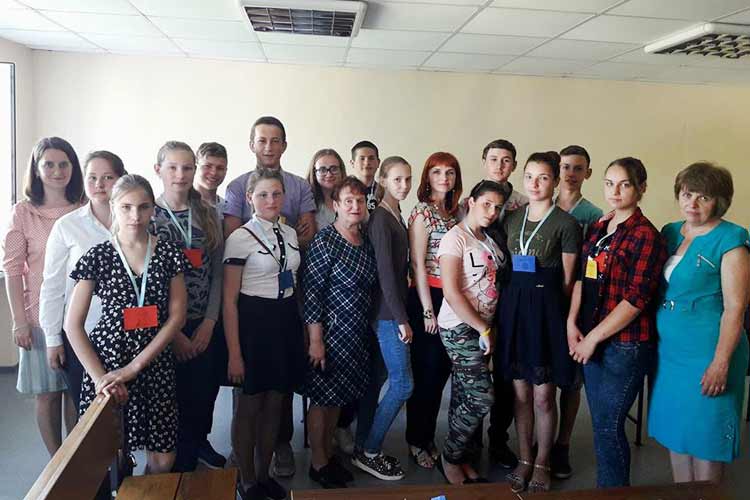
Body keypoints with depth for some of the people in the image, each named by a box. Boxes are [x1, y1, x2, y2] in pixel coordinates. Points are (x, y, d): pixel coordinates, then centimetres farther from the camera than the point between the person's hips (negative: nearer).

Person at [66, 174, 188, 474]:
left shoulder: (169, 254, 1)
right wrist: (99, 376, -10)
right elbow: (73, 324, -1)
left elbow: (177, 316, -2)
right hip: (107, 361, -1)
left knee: (163, 459, 3)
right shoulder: (98, 256, -2)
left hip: (156, 364, 1)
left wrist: (134, 367, -10)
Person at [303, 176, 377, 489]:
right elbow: (311, 292, -15)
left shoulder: (366, 243, 7)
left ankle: (328, 453, 34)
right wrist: (315, 340, -16)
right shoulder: (324, 241, -14)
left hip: (358, 333, 7)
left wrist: (366, 331, 13)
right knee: (322, 397, 6)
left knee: (338, 396, 18)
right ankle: (318, 463, 23)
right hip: (331, 332, -7)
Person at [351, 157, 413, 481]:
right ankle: (369, 452, 10)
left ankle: (364, 448, 24)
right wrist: (401, 319, -18)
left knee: (376, 380, 13)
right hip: (387, 312, -9)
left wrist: (401, 313, 10)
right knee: (403, 384, -3)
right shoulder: (380, 218, -15)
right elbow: (385, 271, -19)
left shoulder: (396, 216, 13)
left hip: (389, 311, 9)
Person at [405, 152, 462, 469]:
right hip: (428, 298, -7)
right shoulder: (422, 211, -8)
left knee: (442, 371, 13)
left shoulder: (455, 212, 13)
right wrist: (428, 310, -14)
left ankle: (429, 437, 28)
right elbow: (418, 264, -12)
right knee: (426, 373, 2)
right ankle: (416, 442, 18)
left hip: (453, 299, 7)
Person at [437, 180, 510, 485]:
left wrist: (487, 328, 4)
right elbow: (451, 292, -17)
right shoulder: (455, 237, -9)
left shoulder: (490, 241, 14)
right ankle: (450, 457, 10)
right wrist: (483, 330, -14)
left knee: (464, 397, 10)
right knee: (482, 397, -8)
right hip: (459, 328, -6)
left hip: (480, 328, 7)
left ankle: (463, 460, 21)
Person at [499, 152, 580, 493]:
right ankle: (524, 460, 27)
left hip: (546, 309, -4)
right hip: (513, 306, 4)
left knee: (543, 395, 3)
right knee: (521, 392, 12)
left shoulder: (566, 224, -5)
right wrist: (516, 299, 5)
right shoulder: (511, 219, 9)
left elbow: (567, 280, -2)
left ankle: (542, 464, 23)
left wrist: (544, 304, -2)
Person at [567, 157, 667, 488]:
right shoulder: (597, 230, 10)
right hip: (591, 341, 7)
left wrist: (592, 338, -13)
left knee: (608, 427, 1)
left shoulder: (646, 236, -12)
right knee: (600, 422, 16)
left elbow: (636, 300, -16)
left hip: (625, 345, -6)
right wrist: (572, 324, 0)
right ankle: (605, 486, 31)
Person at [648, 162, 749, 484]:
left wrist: (721, 363, -18)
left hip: (707, 353, -6)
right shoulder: (670, 232, 8)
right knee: (674, 431, 16)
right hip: (669, 349, 7)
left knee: (705, 433, 5)